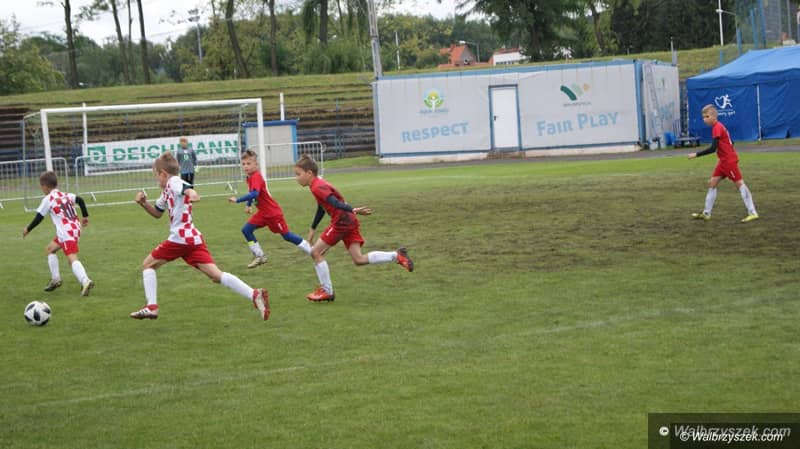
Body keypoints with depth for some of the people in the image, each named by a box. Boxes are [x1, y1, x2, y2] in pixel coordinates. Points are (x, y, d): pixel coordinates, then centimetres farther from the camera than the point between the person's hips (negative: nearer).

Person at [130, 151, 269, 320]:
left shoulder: (173, 182, -4)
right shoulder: (167, 191, 26)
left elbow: (187, 188, -28)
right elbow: (157, 213, 38)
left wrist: (192, 194, -51)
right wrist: (144, 203, 20)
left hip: (180, 238, -9)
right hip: (194, 238, 9)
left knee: (148, 264, 10)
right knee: (216, 275, -4)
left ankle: (151, 307, 3)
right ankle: (254, 295, -20)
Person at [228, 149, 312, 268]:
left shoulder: (256, 177, -23)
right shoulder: (250, 177, 6)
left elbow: (254, 194, -38)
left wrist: (237, 200, -38)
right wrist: (249, 205, 22)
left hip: (273, 212, -9)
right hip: (263, 212, 9)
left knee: (286, 235, -1)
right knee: (246, 229, 0)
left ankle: (311, 251, 11)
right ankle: (259, 257, 7)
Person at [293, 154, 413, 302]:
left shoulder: (317, 187, -13)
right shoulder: (319, 184, 18)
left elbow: (335, 203, -27)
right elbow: (322, 208, 30)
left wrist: (353, 210, -39)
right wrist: (312, 229, 38)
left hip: (341, 222, -9)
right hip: (349, 222, 9)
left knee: (316, 252, 0)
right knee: (359, 259, 4)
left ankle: (327, 291, 6)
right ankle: (397, 255, -1)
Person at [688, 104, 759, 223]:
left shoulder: (717, 128, -18)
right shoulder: (719, 126, 12)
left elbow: (713, 148, -24)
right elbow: (730, 142, 18)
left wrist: (696, 155, -21)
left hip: (729, 161, -10)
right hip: (724, 161, 10)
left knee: (740, 184, -8)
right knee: (712, 183, 10)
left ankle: (752, 213, -8)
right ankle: (706, 213, 14)